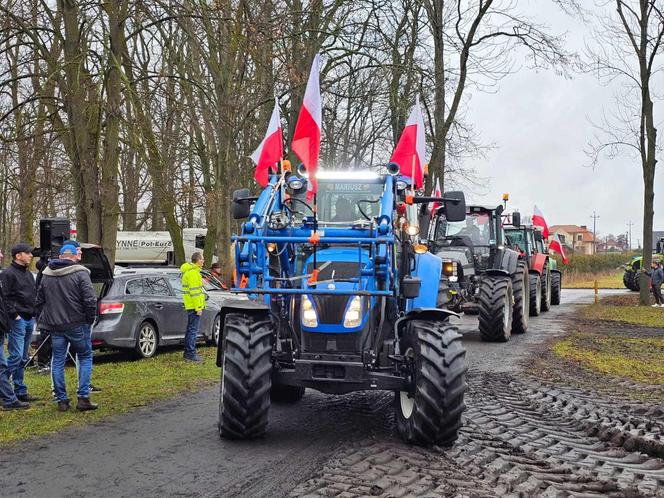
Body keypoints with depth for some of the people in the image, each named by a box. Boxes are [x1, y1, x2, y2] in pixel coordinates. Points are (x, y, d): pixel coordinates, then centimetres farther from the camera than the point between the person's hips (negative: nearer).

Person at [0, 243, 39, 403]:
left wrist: (34, 313, 14)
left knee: (23, 358, 11)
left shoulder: (28, 274, 19)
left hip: (29, 319, 9)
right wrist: (14, 314, -17)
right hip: (18, 320, -9)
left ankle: (20, 392, 15)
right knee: (16, 356, -13)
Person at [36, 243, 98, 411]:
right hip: (77, 324, -4)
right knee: (85, 358, 7)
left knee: (58, 361, 10)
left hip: (54, 326, 4)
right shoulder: (80, 273, -9)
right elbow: (90, 300, -14)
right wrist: (90, 320, -2)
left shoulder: (46, 276, 9)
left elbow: (39, 301, 14)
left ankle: (61, 400, 10)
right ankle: (83, 398, -1)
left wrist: (45, 320, 20)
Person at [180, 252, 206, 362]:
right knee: (193, 330, -8)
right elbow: (194, 291, -21)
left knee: (190, 329, 15)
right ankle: (191, 354, -6)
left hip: (190, 306, 11)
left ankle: (187, 352, 22)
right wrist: (198, 307, -21)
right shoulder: (193, 273, -16)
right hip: (194, 305, -11)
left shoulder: (190, 271, 18)